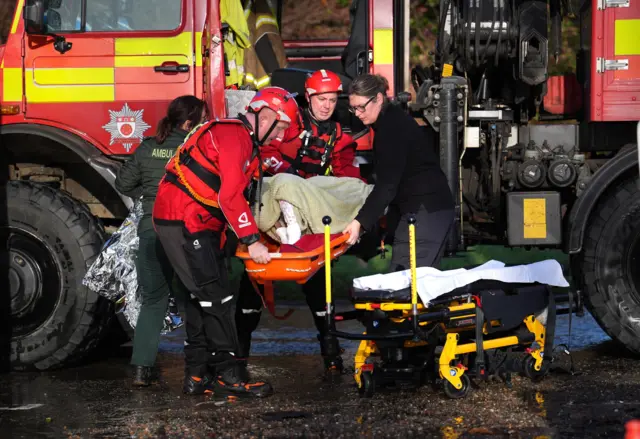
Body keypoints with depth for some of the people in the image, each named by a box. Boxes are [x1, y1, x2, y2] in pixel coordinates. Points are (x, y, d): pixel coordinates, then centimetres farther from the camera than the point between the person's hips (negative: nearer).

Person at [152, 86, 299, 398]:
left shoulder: (246, 141, 17)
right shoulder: (233, 136, -16)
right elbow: (230, 196, -23)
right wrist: (251, 241, -23)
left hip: (202, 225, 11)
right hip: (183, 222, -11)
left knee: (203, 300, 11)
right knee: (216, 296, -12)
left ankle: (197, 375, 15)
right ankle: (228, 374, -9)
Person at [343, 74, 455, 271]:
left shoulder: (392, 126, -15)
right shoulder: (390, 121, 15)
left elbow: (387, 183, -23)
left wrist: (360, 221, -28)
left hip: (425, 210, -10)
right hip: (425, 208, 10)